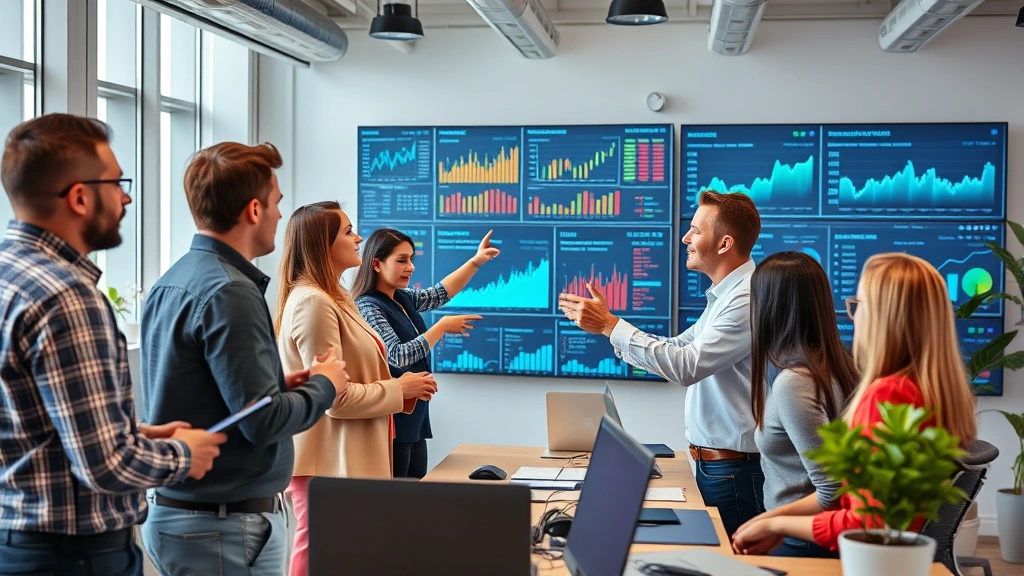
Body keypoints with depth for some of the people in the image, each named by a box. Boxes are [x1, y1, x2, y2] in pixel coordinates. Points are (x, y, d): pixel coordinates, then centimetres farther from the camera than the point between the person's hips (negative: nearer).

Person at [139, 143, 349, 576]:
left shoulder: (170, 283, 7)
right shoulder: (229, 292, -20)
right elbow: (263, 421, -22)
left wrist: (280, 385, 8)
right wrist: (324, 385, -6)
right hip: (227, 525, -9)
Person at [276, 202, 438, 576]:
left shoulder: (334, 298, 15)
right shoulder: (312, 302, -17)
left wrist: (403, 390, 6)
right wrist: (400, 390, -10)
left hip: (346, 460, 10)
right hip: (327, 464, -10)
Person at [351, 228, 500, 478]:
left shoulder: (404, 298, 9)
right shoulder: (369, 308, -16)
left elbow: (440, 293, 21)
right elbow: (399, 356, -25)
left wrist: (476, 261, 10)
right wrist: (443, 326, -16)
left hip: (414, 422, 9)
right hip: (392, 425, -9)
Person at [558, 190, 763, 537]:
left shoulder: (748, 299, -20)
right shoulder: (724, 296, 15)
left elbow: (686, 366, -27)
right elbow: (677, 349, 18)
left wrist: (610, 326, -21)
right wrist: (605, 324, 10)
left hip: (734, 469, -10)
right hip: (710, 464, 10)